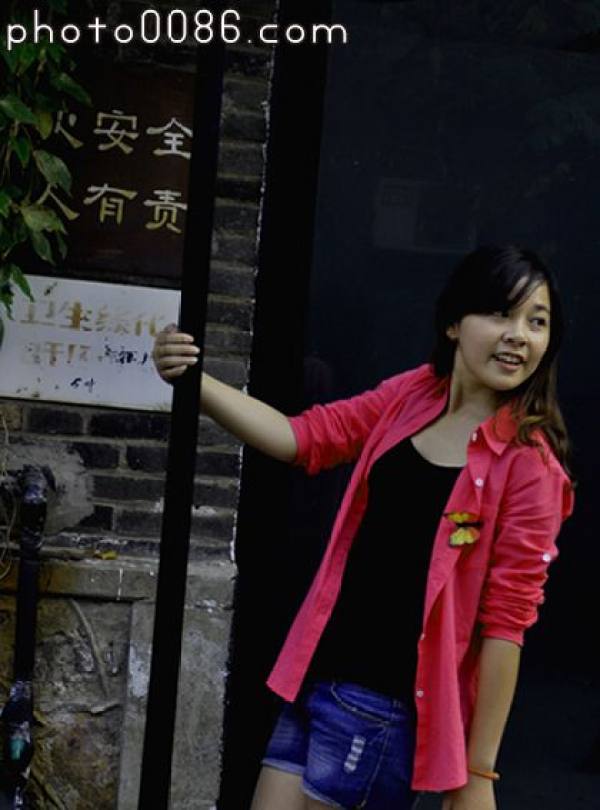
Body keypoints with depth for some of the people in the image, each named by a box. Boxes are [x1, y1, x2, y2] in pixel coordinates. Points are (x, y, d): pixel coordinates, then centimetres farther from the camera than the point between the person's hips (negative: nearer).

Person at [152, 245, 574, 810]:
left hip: (387, 704, -6)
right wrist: (195, 380, -10)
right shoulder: (412, 394, 4)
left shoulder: (529, 461, -13)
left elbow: (505, 622, -14)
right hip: (319, 676, 6)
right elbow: (303, 437, 4)